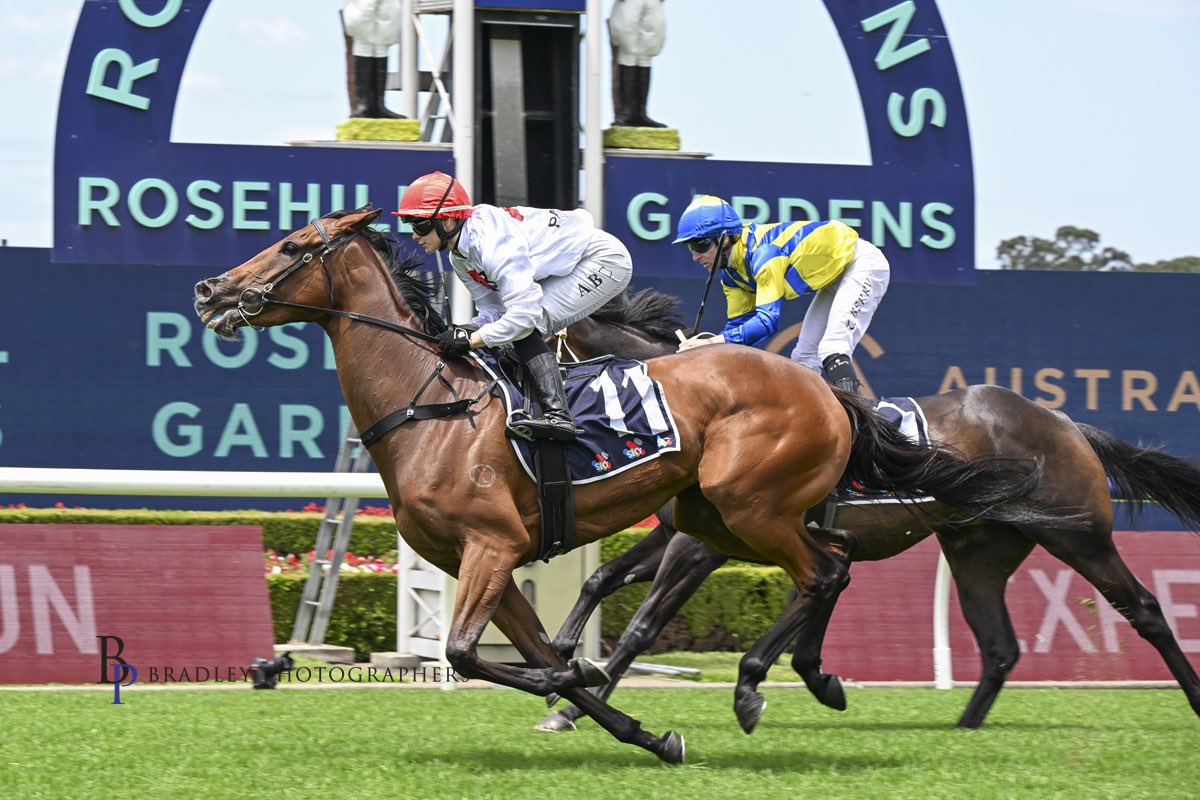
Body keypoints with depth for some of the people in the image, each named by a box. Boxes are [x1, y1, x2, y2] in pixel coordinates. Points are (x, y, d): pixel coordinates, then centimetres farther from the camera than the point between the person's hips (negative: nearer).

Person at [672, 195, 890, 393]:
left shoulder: (763, 252, -32)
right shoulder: (731, 272, -4)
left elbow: (768, 320, -39)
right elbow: (738, 323, 0)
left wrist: (714, 342, -44)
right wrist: (706, 343, -19)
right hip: (834, 277, 10)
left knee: (833, 352, -24)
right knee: (803, 360, 9)